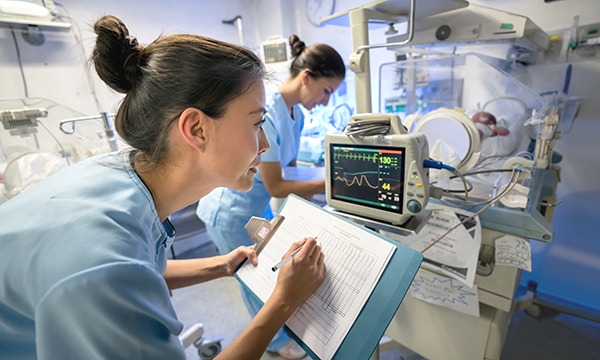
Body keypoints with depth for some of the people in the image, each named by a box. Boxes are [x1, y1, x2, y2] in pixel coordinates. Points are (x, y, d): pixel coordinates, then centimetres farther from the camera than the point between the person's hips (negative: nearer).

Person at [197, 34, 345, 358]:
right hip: (231, 213, -8)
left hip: (259, 207, 8)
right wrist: (330, 184, -22)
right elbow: (275, 187, -25)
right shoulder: (264, 111, -30)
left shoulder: (295, 112, -2)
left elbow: (288, 164, 7)